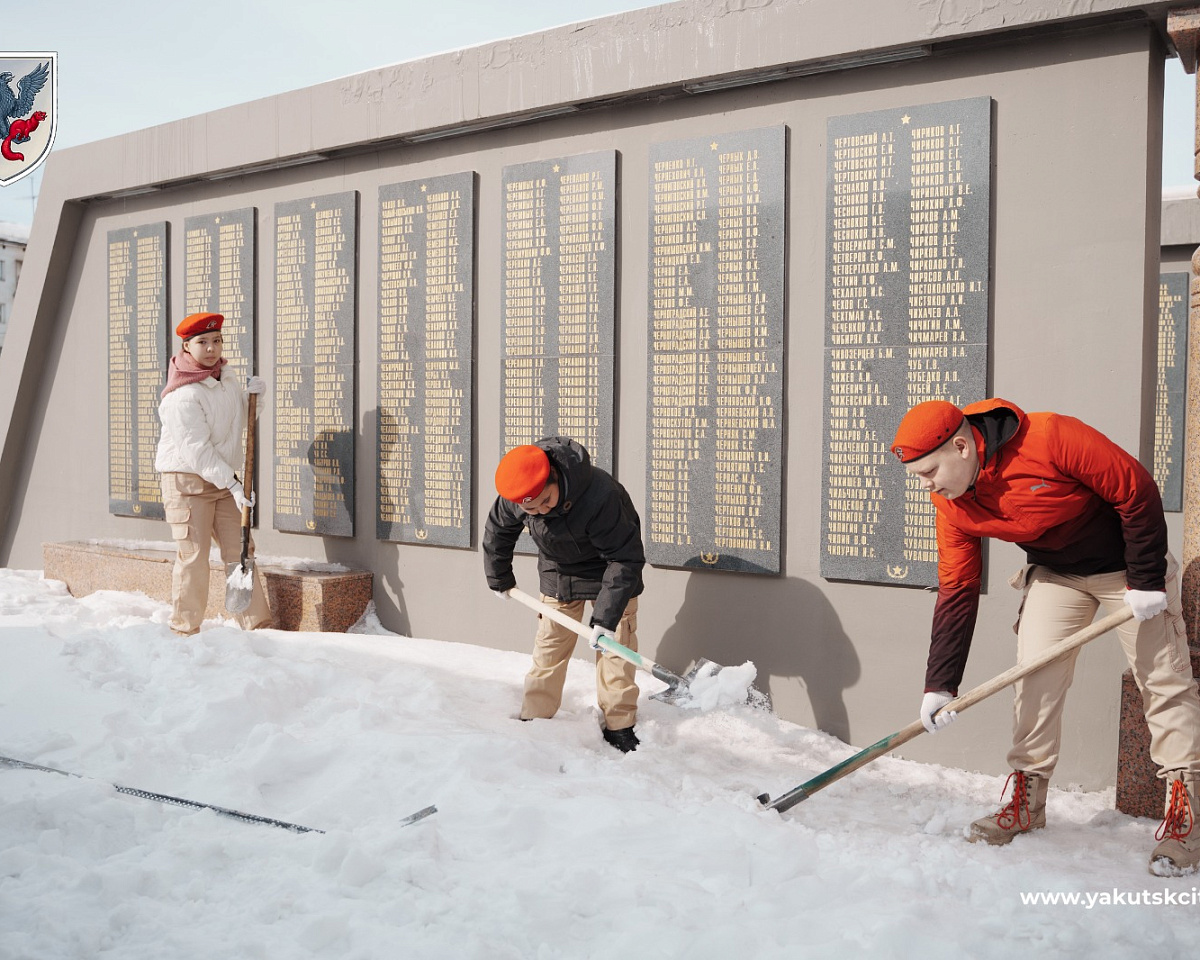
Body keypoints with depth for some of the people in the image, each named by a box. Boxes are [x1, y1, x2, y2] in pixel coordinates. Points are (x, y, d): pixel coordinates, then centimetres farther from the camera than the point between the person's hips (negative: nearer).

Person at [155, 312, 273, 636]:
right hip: (186, 480, -7)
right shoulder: (181, 396, -18)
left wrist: (253, 396, 3)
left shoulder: (227, 381, 8)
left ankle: (257, 624, 11)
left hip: (223, 480, 7)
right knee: (193, 557, -7)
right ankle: (185, 630, 5)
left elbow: (242, 421, 23)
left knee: (239, 551, 6)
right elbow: (196, 450, -21)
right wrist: (233, 484, -22)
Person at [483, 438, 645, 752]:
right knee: (549, 645, 4)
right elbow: (497, 531, 1)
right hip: (558, 572, 4)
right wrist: (499, 579, 13)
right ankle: (534, 718, 15)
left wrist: (606, 617, -32)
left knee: (614, 646, -5)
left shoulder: (601, 495, -41)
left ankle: (620, 728, 4)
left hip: (607, 569, -4)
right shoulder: (514, 496, -24)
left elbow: (625, 558, -32)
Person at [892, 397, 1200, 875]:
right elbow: (956, 592, -9)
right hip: (1054, 574, 5)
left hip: (1125, 566, -4)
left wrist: (1146, 580, -21)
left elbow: (1138, 492, -24)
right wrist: (940, 684, -14)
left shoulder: (1050, 438, -34)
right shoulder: (951, 505, -14)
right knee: (1035, 677, -4)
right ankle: (1026, 802, 9)